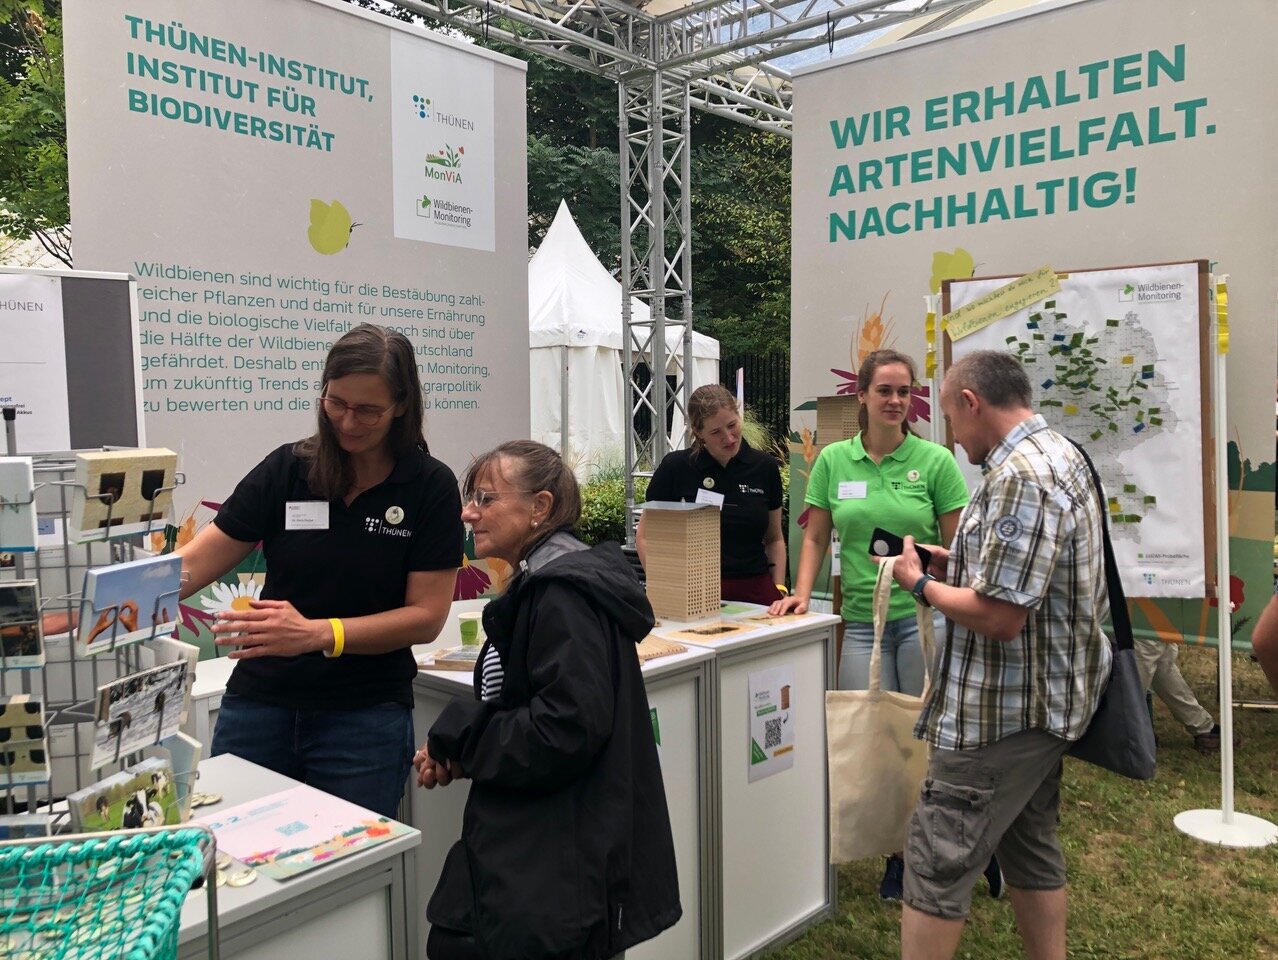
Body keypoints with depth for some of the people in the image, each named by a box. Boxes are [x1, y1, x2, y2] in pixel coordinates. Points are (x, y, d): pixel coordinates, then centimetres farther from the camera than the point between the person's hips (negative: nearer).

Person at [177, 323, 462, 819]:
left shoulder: (430, 486, -7)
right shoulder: (286, 469, -3)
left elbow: (426, 616, -11)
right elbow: (191, 566, -2)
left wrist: (316, 634, -23)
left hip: (366, 716, -2)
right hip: (258, 704, 2)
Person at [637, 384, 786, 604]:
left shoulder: (764, 467, 3)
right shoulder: (675, 467, -5)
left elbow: (774, 539, 13)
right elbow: (645, 536, 2)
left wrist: (779, 590, 2)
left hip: (755, 592, 2)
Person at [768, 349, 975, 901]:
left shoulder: (935, 461, -1)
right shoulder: (834, 460, 6)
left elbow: (958, 544, 2)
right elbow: (816, 537, 12)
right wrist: (802, 592, -2)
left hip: (925, 614, -2)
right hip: (861, 620, 2)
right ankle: (896, 858, 23)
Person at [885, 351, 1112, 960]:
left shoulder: (1021, 476, -23)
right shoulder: (1059, 455, 11)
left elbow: (1000, 616, -26)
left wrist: (921, 583, -11)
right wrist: (961, 567, 11)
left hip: (1001, 713, -11)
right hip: (1044, 701, 11)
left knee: (936, 864, -1)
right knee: (1031, 847, 21)